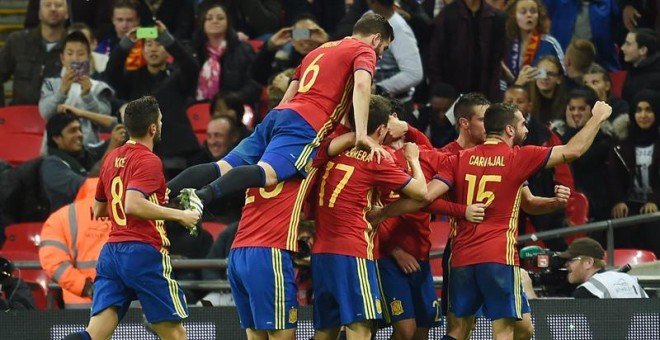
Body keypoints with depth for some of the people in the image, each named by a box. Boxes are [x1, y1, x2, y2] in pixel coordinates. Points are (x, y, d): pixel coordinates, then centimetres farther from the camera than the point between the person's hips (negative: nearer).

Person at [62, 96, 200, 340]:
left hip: (111, 252, 7)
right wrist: (179, 215, -16)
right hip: (144, 253, -7)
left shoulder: (111, 159, 16)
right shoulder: (148, 161, -8)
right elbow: (133, 205, -23)